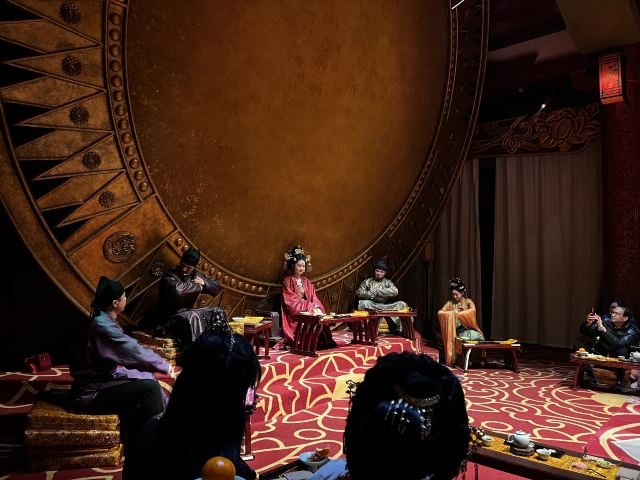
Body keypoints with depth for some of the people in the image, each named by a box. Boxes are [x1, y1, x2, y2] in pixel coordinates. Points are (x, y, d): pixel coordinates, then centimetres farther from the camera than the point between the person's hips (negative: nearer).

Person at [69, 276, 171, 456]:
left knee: (147, 377, 8)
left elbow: (128, 350, 7)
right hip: (91, 394, -9)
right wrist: (165, 366, -10)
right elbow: (134, 352, -22)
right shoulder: (103, 326, -25)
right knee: (149, 388, -16)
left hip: (99, 382, 9)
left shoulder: (104, 321, 4)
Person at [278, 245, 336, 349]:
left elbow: (314, 298, 9)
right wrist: (311, 307, -17)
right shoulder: (287, 281, -3)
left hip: (309, 310, 5)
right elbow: (292, 301, -11)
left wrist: (317, 307, -14)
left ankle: (320, 341, -16)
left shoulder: (306, 281, 17)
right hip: (295, 313, -5)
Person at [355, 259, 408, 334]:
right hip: (371, 305, -1)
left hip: (385, 305, 1)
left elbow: (395, 291, -8)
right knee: (362, 303, -34)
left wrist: (377, 291, -11)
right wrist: (371, 294, -12)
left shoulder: (387, 282, 13)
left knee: (402, 304, -20)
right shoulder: (367, 282, 12)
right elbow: (358, 293, 0)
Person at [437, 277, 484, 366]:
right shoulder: (450, 303, 10)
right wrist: (451, 313, -17)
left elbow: (473, 310, -16)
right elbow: (439, 313, -1)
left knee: (478, 336, -31)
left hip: (467, 327, 0)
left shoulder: (468, 301, 7)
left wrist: (459, 313, -26)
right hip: (455, 329, 0)